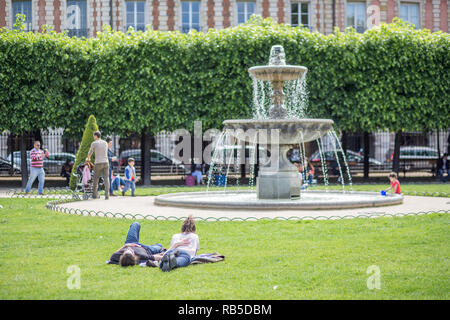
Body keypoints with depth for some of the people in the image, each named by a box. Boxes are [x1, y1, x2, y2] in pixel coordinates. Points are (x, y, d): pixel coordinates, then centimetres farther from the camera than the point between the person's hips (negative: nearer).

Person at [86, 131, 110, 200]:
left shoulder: (94, 143, -2)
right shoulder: (105, 143, 12)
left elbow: (90, 152, 14)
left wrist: (88, 158, 37)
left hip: (98, 163, -3)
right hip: (106, 163, 3)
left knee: (96, 179, 10)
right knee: (106, 179, -1)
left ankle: (95, 195, 16)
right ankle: (107, 195, -10)